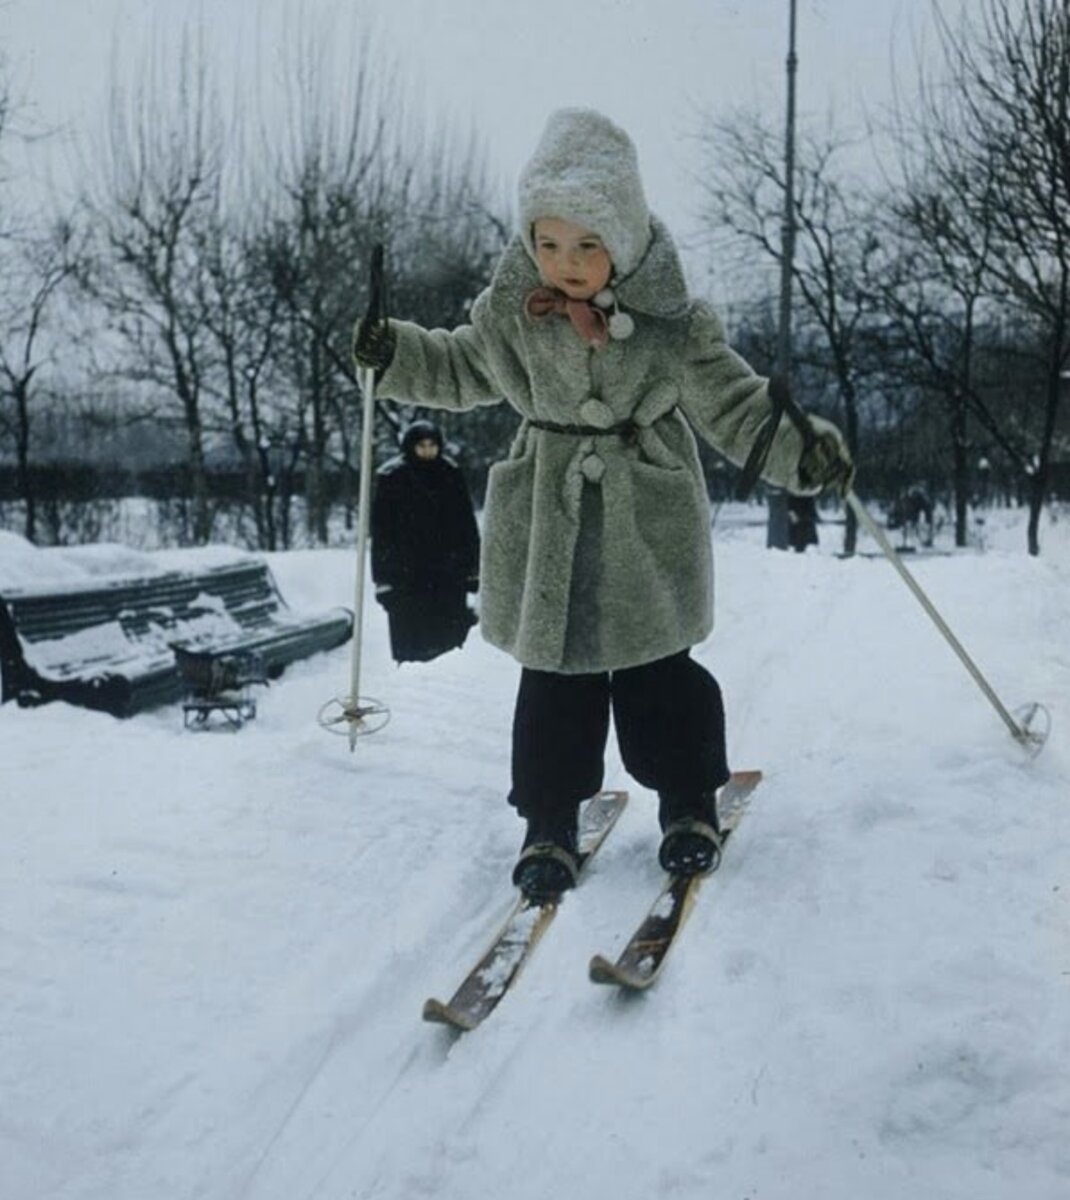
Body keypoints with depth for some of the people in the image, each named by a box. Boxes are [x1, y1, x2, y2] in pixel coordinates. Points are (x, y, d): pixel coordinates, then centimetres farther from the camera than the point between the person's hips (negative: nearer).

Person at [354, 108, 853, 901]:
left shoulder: (671, 320, -12)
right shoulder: (510, 310, -5)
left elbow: (735, 402, -6)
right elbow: (463, 370, 14)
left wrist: (799, 449, -21)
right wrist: (394, 353, 0)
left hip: (648, 524, -2)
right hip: (546, 523, 2)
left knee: (658, 674, 8)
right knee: (554, 679, 7)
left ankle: (690, 805, 28)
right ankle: (550, 824, 20)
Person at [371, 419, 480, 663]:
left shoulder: (451, 474, 7)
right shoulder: (391, 477, -3)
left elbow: (467, 524, 11)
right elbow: (381, 530, -3)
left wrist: (472, 569, 7)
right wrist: (383, 577, -7)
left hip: (448, 572, 3)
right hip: (407, 576, -3)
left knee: (451, 636, 3)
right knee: (411, 643, -1)